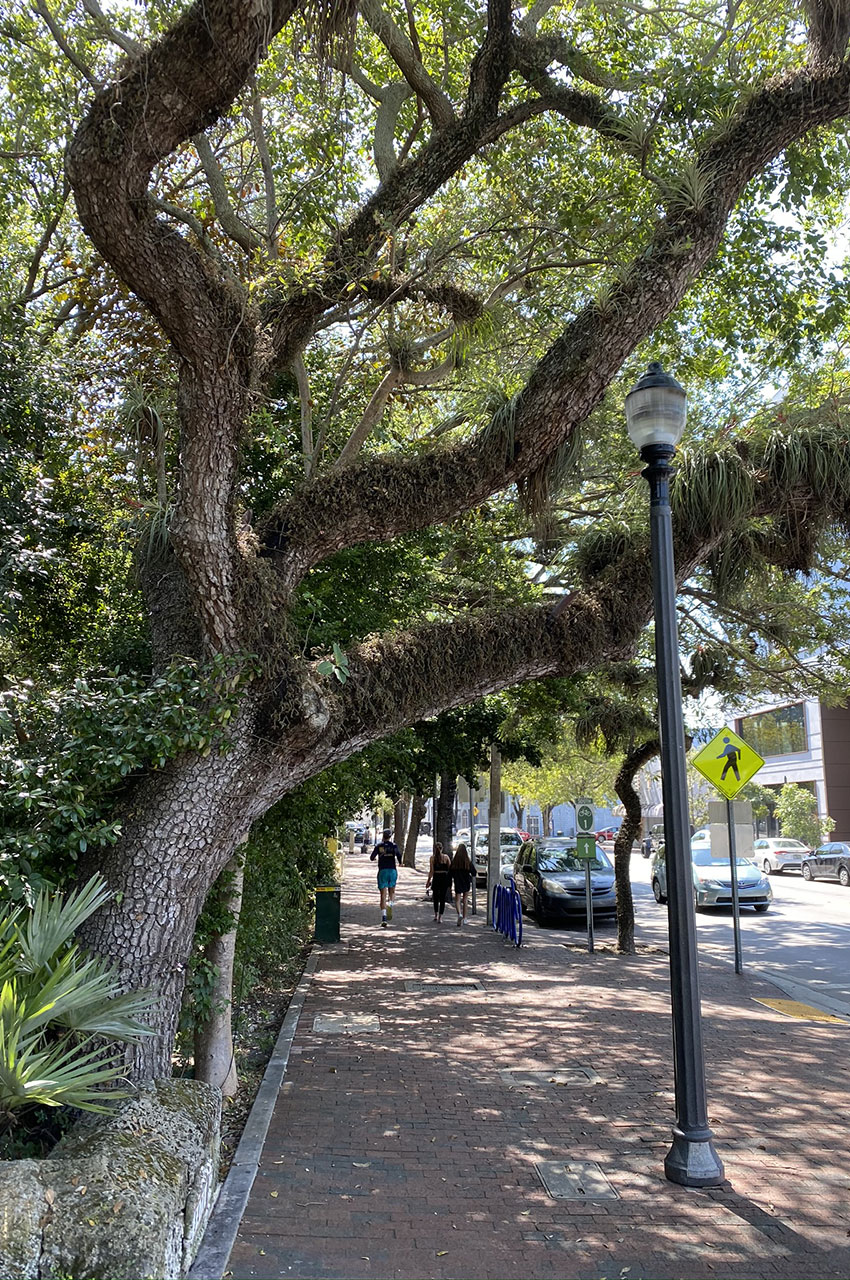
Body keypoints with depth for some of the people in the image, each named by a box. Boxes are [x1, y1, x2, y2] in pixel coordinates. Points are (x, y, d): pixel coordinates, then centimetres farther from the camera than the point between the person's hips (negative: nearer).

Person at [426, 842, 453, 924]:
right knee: (442, 898, 5)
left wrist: (428, 881, 2)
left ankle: (436, 915, 19)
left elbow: (431, 871, -6)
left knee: (435, 898, 18)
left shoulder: (432, 857, -3)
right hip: (444, 878, 0)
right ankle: (440, 917, 1)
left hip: (436, 878, 0)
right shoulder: (446, 857, -1)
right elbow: (450, 869, 0)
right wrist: (450, 882, 9)